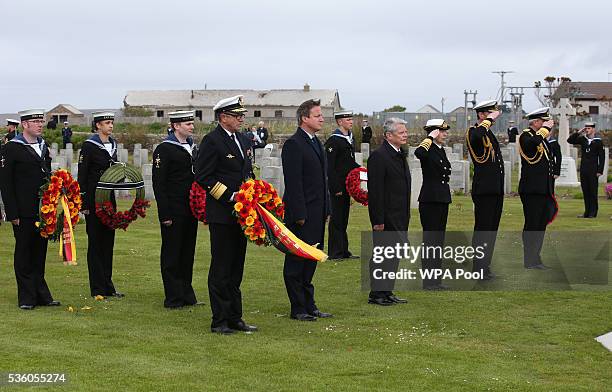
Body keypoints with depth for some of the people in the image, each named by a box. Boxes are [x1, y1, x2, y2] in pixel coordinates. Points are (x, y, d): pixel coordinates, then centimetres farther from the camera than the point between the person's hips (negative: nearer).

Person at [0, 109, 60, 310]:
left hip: (43, 210, 6)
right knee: (24, 253, 1)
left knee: (40, 252, 10)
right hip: (23, 213, -6)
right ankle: (26, 298, 7)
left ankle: (41, 295, 16)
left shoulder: (44, 146, 14)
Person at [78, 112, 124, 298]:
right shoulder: (89, 146, -9)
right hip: (93, 197, -7)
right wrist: (83, 204, -14)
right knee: (96, 241, -2)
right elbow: (82, 176, -11)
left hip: (109, 197, 7)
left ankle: (108, 286, 16)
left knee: (108, 239, 10)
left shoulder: (112, 145, 12)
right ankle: (98, 289, 2)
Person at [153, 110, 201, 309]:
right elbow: (159, 183, -12)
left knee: (188, 252, 12)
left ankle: (187, 295, 20)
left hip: (191, 210, 7)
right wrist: (165, 214, -17)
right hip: (174, 210, -7)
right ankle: (173, 298, 4)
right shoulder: (164, 149, -9)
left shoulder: (192, 147, 14)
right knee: (172, 254, 0)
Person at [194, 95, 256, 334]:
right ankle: (219, 321, 2)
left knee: (236, 268, 12)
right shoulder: (212, 141, -10)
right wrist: (230, 196, -18)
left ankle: (234, 318, 20)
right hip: (221, 214, -8)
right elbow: (203, 177, -15)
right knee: (221, 268, -3)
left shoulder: (243, 140, 15)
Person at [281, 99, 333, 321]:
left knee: (310, 260, 13)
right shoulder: (293, 145, -13)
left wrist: (326, 209, 16)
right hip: (301, 214, -9)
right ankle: (298, 309, 4)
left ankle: (309, 306, 21)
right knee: (296, 261, -1)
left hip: (317, 213, 9)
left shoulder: (316, 143, 16)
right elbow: (293, 183, -17)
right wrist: (299, 214, -20)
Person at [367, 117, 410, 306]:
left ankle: (386, 292, 21)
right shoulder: (378, 156, -15)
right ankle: (376, 294, 5)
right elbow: (375, 190, -18)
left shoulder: (400, 154, 15)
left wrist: (406, 215, 17)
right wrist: (378, 220, -21)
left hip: (399, 217, 9)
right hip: (386, 217, -9)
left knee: (394, 253, 13)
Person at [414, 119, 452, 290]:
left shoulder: (441, 150, 15)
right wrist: (430, 138, -24)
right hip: (430, 200, -9)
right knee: (430, 239, -5)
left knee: (439, 240, 12)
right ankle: (428, 282, -1)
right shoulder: (428, 149, -11)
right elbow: (418, 153, -38)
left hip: (442, 199, 9)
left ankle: (436, 280, 18)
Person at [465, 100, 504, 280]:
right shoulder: (474, 132, -9)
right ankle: (478, 270, -1)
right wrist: (489, 120, -23)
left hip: (496, 190, 9)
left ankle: (485, 268, 19)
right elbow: (476, 137, -36)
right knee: (482, 230, -6)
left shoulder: (490, 133, 19)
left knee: (491, 230, 12)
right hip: (484, 190, -9)